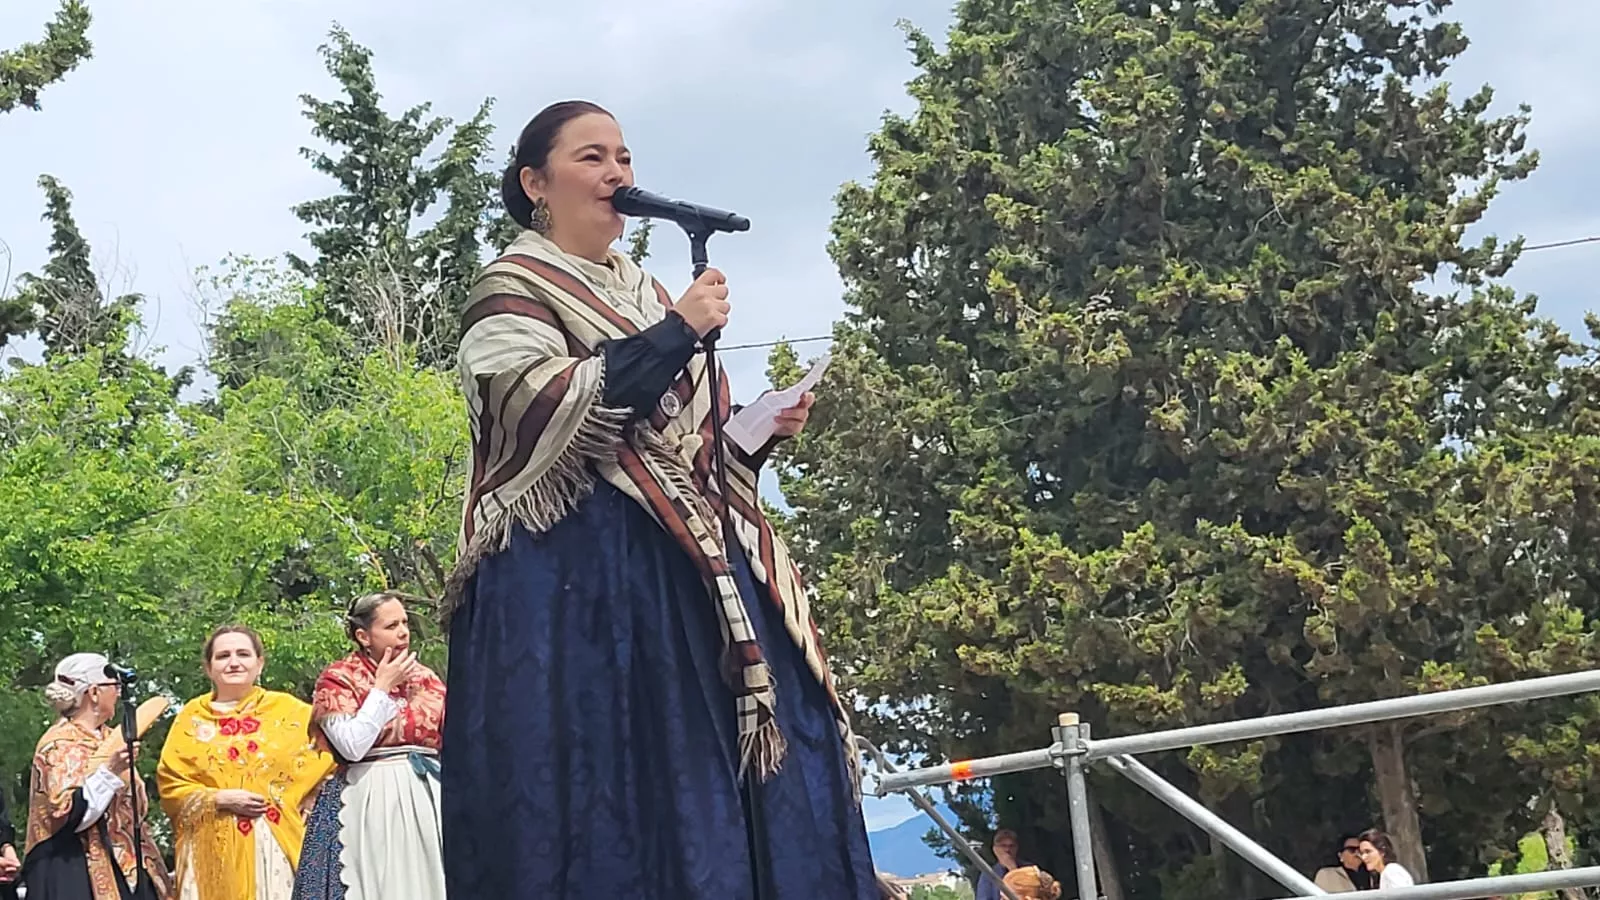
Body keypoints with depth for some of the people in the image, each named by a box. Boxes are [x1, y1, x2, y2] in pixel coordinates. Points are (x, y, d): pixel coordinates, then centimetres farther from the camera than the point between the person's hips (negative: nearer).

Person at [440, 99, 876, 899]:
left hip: (685, 572, 7)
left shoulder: (643, 293, 23)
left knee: (729, 791, -2)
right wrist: (677, 334, -14)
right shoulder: (512, 288, 2)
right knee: (612, 794, -13)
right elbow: (539, 411, -16)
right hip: (578, 577, -7)